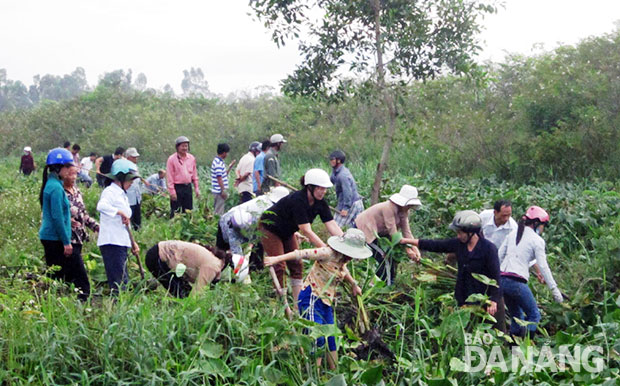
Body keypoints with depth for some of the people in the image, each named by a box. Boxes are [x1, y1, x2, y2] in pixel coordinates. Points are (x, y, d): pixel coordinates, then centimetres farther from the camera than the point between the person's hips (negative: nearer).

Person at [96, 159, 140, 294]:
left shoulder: (123, 195, 22)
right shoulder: (110, 192, -7)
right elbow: (101, 206, -31)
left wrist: (132, 242, 21)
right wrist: (120, 212, -30)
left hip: (122, 242, 10)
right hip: (111, 242, -10)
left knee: (124, 279, 10)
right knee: (118, 279, -12)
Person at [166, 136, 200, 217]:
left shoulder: (191, 158, 9)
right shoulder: (172, 159, -6)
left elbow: (194, 175, 15)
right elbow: (169, 177, -8)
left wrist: (197, 188, 10)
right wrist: (172, 191, -13)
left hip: (188, 187, 5)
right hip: (177, 187, -5)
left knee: (188, 210, 9)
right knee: (175, 211, -2)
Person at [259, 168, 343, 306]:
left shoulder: (320, 203, -15)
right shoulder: (298, 200, -37)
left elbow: (332, 226, -19)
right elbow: (307, 231, -40)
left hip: (287, 232, 8)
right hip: (270, 229, -8)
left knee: (296, 264, 5)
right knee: (279, 266, -10)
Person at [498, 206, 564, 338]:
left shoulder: (513, 234, 15)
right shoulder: (537, 240, -2)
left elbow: (499, 256, 15)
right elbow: (543, 266, -6)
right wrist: (554, 289, -2)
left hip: (502, 279, 7)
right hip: (517, 282, -7)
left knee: (516, 316, 20)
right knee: (534, 315, 9)